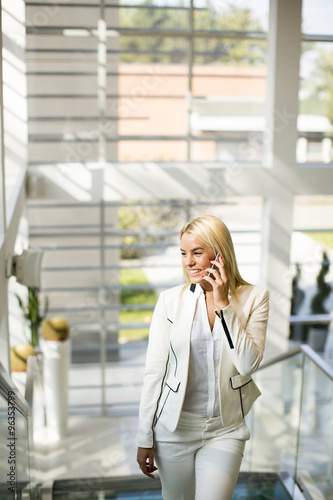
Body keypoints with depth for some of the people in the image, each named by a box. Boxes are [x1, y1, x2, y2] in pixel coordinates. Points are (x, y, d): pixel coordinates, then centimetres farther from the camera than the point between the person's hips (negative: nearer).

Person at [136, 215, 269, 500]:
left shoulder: (254, 298, -5)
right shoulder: (171, 300, -6)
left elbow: (249, 364, -14)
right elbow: (154, 371, -3)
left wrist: (223, 305, -18)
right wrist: (145, 438, -1)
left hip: (225, 430, 0)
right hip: (174, 426, 1)